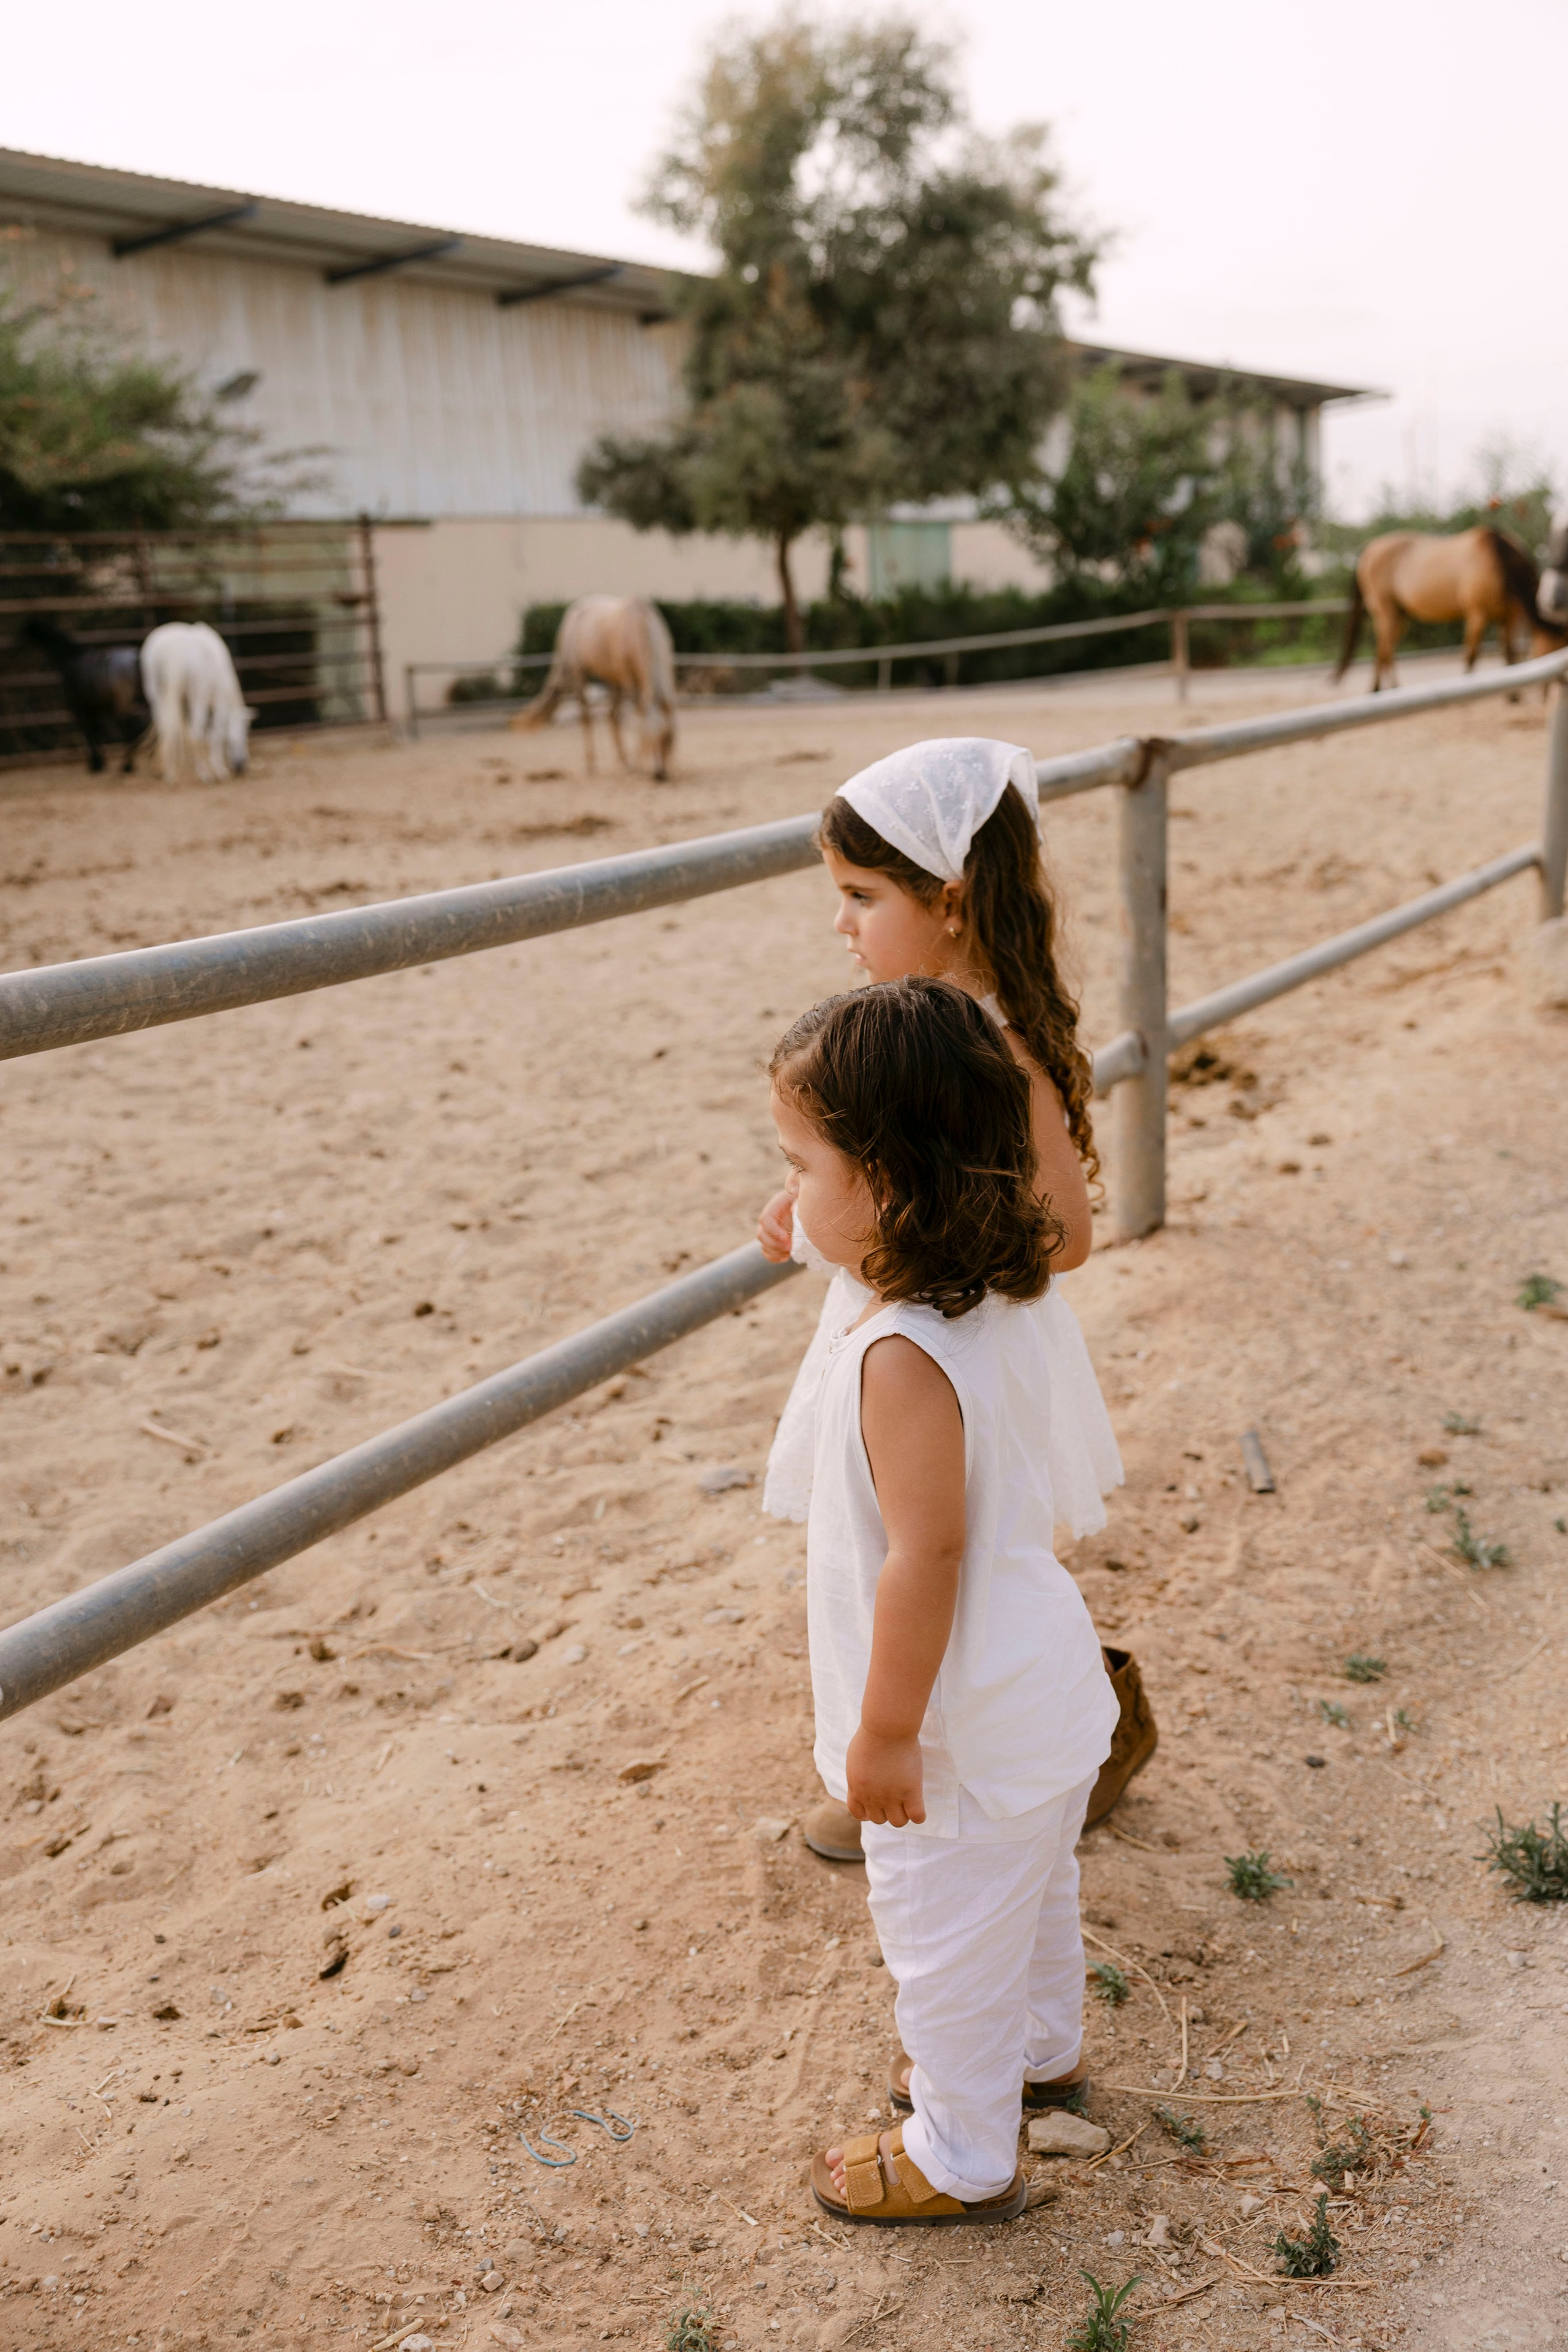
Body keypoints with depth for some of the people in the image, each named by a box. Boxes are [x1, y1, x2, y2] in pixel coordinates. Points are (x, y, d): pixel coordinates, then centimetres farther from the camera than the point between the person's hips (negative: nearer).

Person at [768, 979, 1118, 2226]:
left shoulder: (903, 1356, -33)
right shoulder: (998, 1303, -7)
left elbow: (926, 1557, -30)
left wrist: (886, 1730, -19)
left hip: (968, 1726, -9)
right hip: (1042, 1689, 9)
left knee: (947, 1938, 14)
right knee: (1034, 1883, 31)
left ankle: (964, 2156, 35)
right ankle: (1041, 2044, 55)